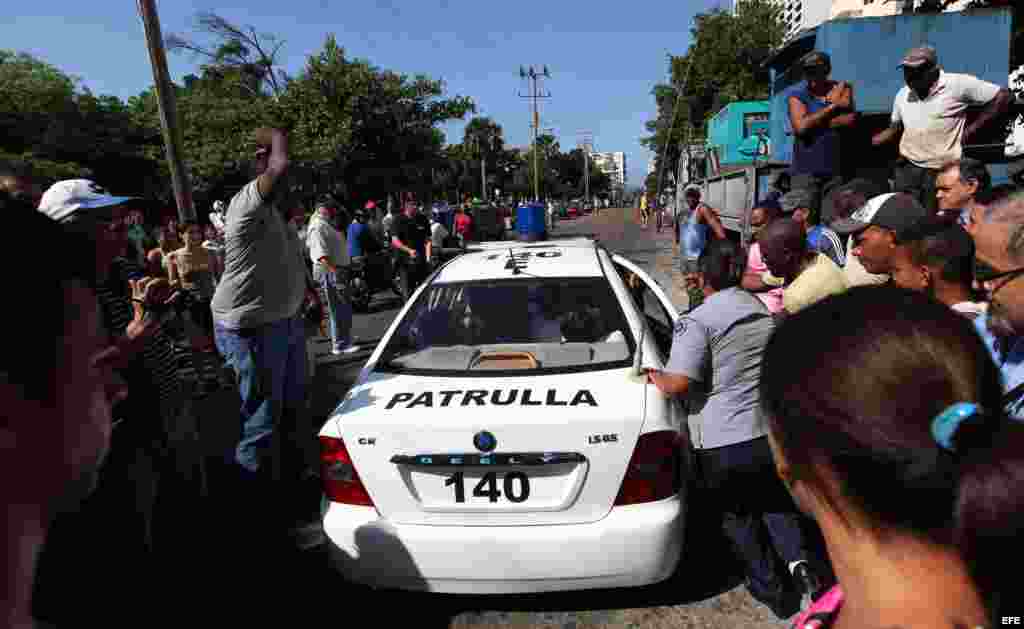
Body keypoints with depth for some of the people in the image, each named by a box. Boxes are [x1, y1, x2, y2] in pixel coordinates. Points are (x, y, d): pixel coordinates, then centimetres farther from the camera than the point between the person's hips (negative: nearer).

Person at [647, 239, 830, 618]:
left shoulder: (697, 321, -16)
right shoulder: (763, 308, 6)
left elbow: (678, 383, -23)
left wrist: (654, 376, -4)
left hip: (726, 442, -5)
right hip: (774, 430, 6)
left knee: (739, 516, 19)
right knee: (775, 501, 30)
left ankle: (769, 588, 30)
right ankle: (798, 558, 11)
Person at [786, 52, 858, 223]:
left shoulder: (842, 88, 13)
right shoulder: (796, 95, 4)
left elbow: (850, 120, -2)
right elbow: (801, 126, -12)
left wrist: (814, 121, -7)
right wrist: (831, 107, -3)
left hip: (835, 169, 3)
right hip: (805, 170, -3)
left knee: (834, 220, 0)